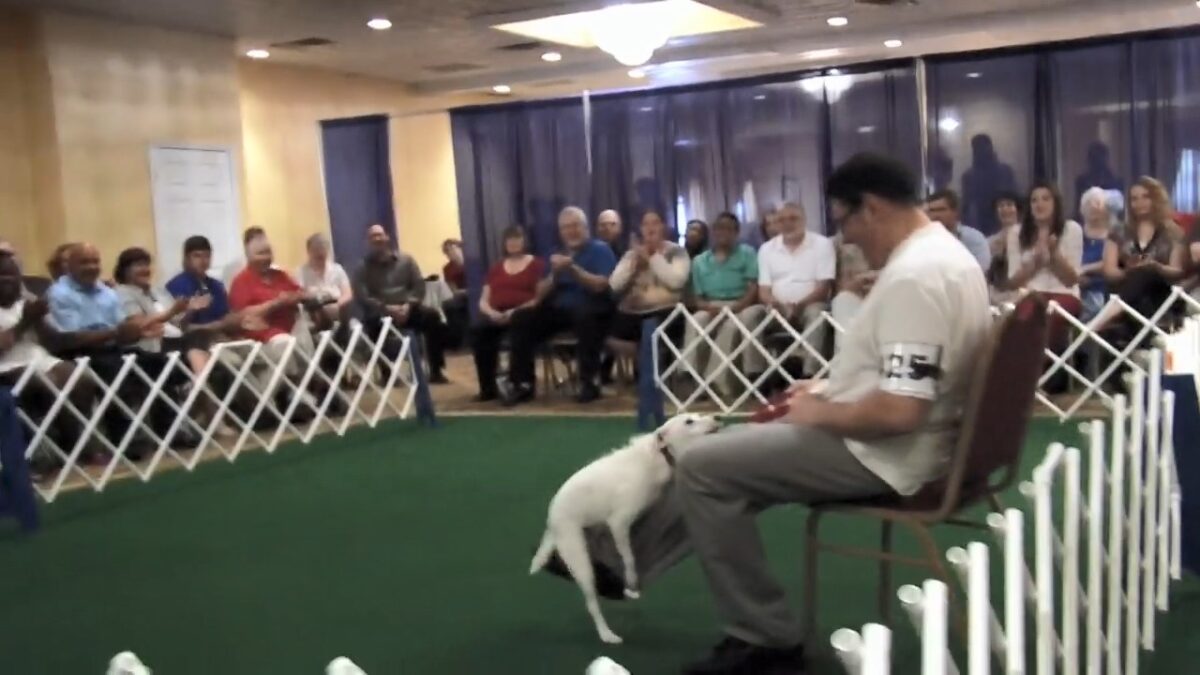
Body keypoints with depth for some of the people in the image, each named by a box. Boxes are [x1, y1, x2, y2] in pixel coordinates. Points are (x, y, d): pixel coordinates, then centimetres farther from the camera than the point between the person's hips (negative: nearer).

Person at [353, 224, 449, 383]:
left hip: (407, 309, 2)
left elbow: (419, 286, 4)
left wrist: (408, 305, -15)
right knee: (373, 323, -38)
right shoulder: (363, 268, 5)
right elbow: (362, 297, -7)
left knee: (433, 317, -25)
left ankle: (435, 370, -16)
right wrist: (387, 308, -21)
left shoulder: (406, 260, 12)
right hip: (381, 313, -2)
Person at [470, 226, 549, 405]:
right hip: (497, 316, 4)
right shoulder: (496, 268, 24)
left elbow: (542, 297, -2)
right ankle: (488, 386, -23)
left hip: (525, 314, -4)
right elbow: (483, 301, 17)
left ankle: (520, 385, -38)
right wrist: (492, 313, -8)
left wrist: (515, 311, -17)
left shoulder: (537, 264, 10)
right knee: (478, 329, -29)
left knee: (519, 324, -40)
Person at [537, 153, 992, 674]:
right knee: (727, 452, 18)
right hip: (895, 439, 11)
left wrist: (821, 414, -13)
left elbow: (898, 412, -30)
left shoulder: (912, 275, -25)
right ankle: (616, 559, 27)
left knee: (703, 465, -8)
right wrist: (829, 394, 10)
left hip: (883, 454, -11)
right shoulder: (942, 253, 10)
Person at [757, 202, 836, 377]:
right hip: (777, 309, 3)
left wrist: (800, 305, -23)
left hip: (809, 305, -2)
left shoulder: (822, 244, 0)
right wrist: (772, 302, -20)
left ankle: (810, 375, -41)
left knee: (816, 313, -37)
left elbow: (824, 286, -7)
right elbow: (764, 288, 5)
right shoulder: (767, 248, 10)